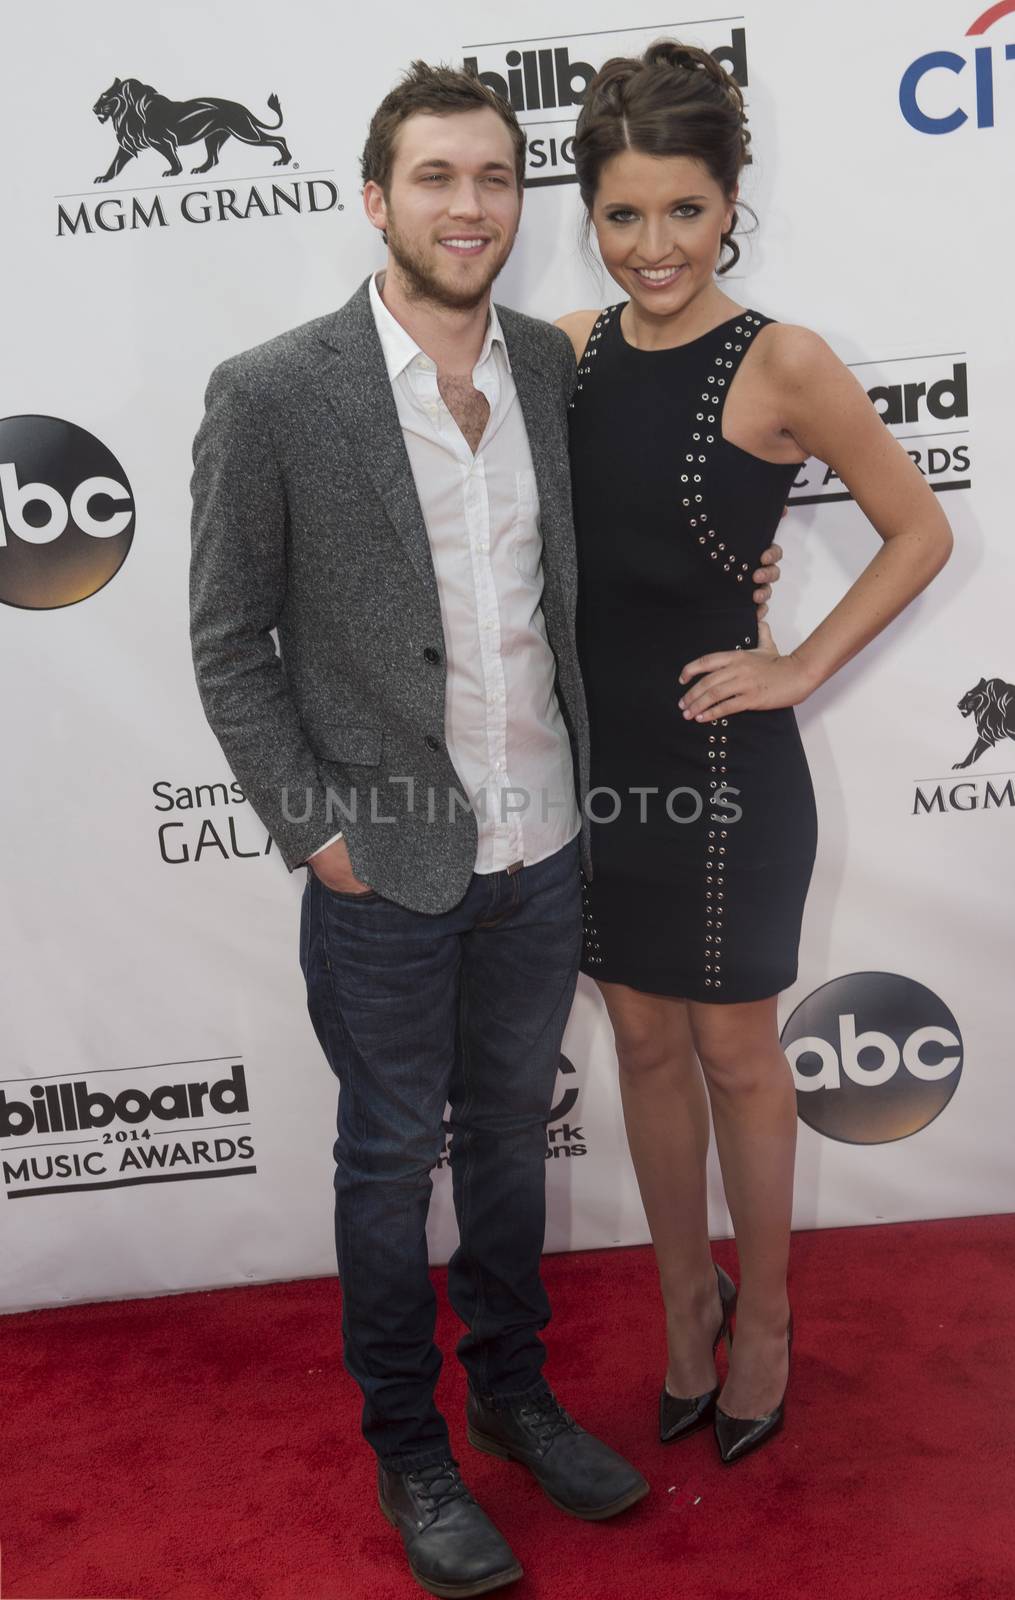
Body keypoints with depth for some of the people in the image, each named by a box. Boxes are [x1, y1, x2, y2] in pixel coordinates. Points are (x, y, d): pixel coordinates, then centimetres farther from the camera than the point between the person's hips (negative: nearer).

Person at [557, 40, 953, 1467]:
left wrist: (801, 668, -9)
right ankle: (687, 1298, 37)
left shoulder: (780, 364, -11)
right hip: (595, 754, 5)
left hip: (722, 762, -4)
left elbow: (919, 534, -4)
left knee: (734, 1050, 11)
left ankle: (764, 1318, 34)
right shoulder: (569, 349, 2)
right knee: (644, 1041, 16)